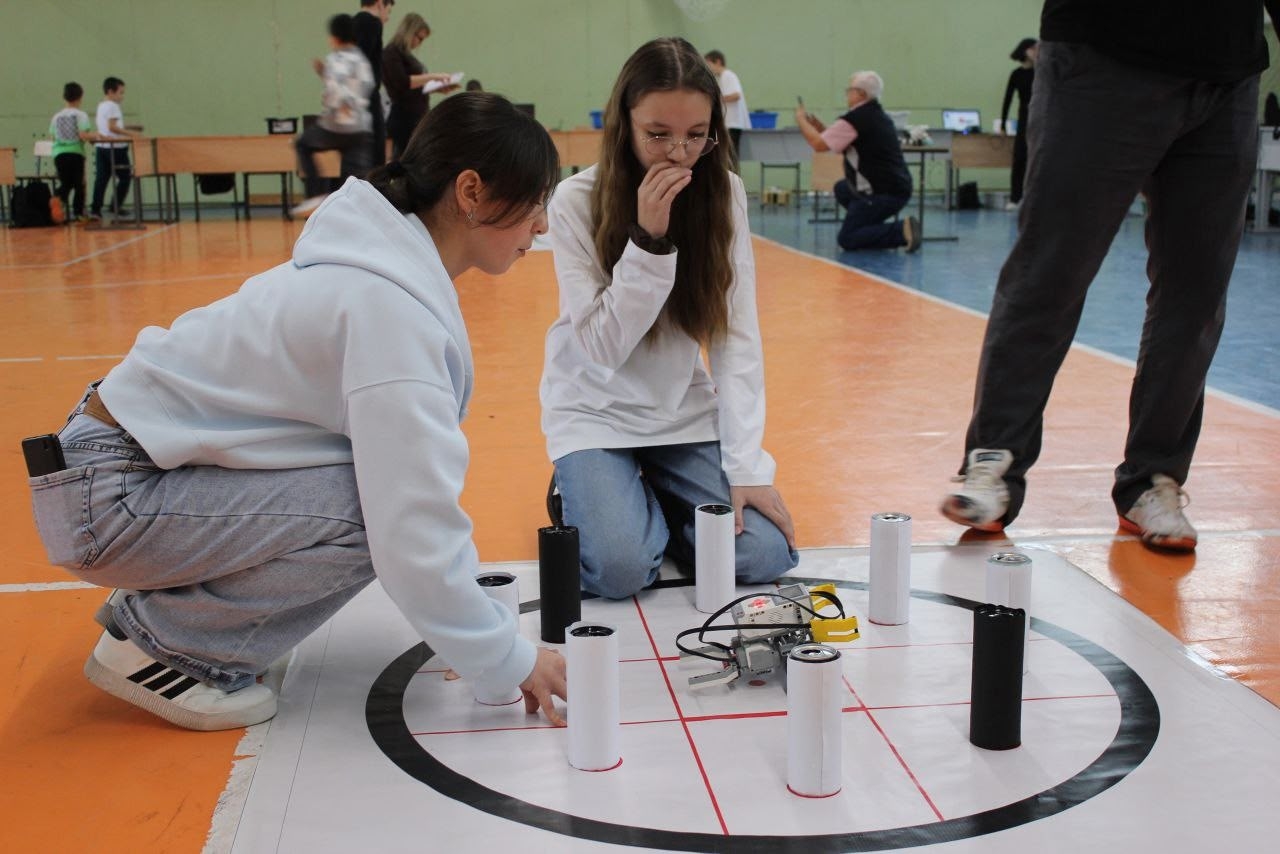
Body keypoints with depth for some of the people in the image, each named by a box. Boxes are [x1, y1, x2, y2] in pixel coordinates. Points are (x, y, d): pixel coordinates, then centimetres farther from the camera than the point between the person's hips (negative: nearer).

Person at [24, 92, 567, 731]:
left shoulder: (389, 264, 3)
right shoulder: (389, 304, -26)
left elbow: (412, 476, 5)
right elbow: (414, 536, -29)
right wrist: (512, 661, -18)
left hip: (143, 455, 9)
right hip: (106, 498, -9)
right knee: (375, 515, -22)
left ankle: (157, 597, 14)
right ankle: (159, 644, -4)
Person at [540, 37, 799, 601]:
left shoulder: (724, 194, -9)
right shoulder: (577, 201, -17)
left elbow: (737, 338, -11)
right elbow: (604, 349, -20)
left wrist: (746, 466, -18)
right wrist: (650, 239, -31)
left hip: (684, 412, 3)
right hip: (597, 410, -3)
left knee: (764, 553, -13)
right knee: (622, 569, -23)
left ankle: (659, 501, 15)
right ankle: (585, 493, 11)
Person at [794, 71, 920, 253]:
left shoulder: (855, 119, -14)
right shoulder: (879, 115, 15)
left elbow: (819, 144, -11)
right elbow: (842, 142, 24)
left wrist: (802, 121, 4)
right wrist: (820, 128, 22)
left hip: (884, 193, -9)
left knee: (846, 239, -4)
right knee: (841, 189, 27)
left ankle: (901, 231, -17)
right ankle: (878, 229, 17)